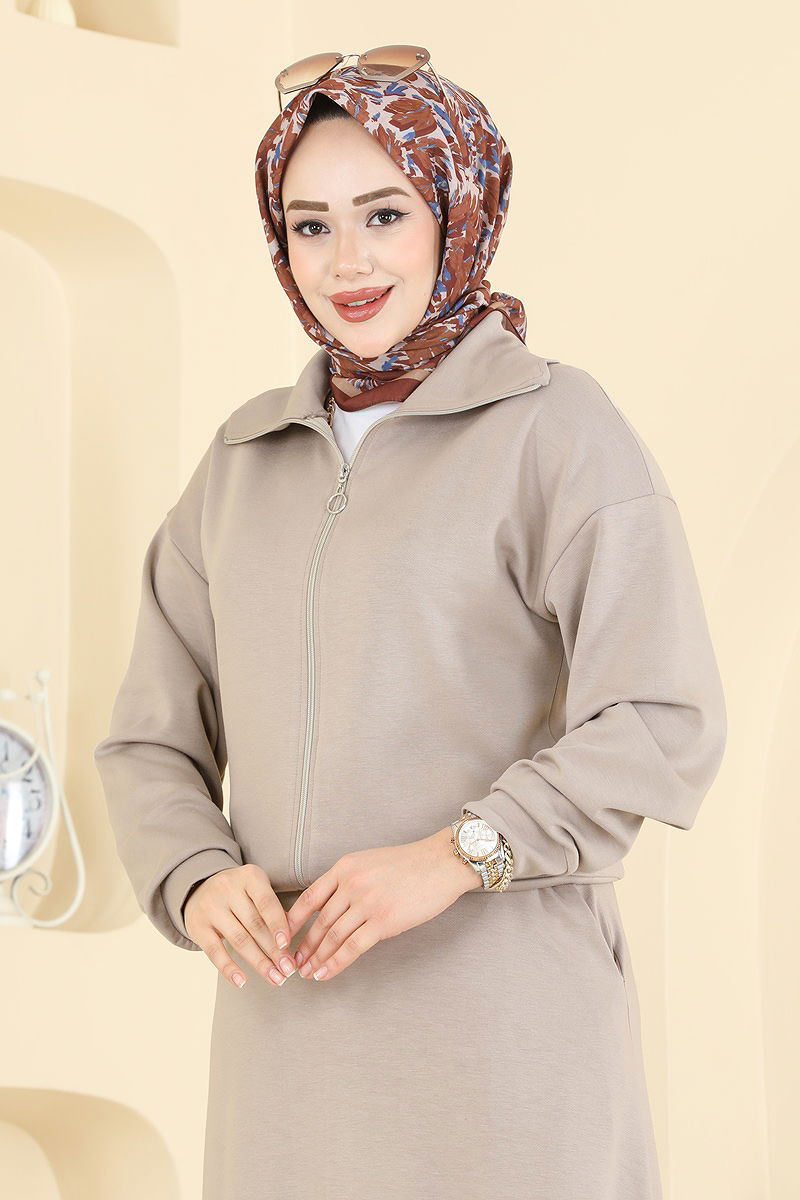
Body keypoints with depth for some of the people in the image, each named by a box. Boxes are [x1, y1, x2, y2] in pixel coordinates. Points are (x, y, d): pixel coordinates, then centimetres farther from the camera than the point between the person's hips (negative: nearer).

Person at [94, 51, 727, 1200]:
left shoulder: (556, 428, -3)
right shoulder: (246, 459, 13)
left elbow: (664, 726, -11)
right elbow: (156, 738, 13)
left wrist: (452, 857, -22)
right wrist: (200, 880, -7)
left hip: (502, 1010, -4)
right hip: (286, 1021, 5)